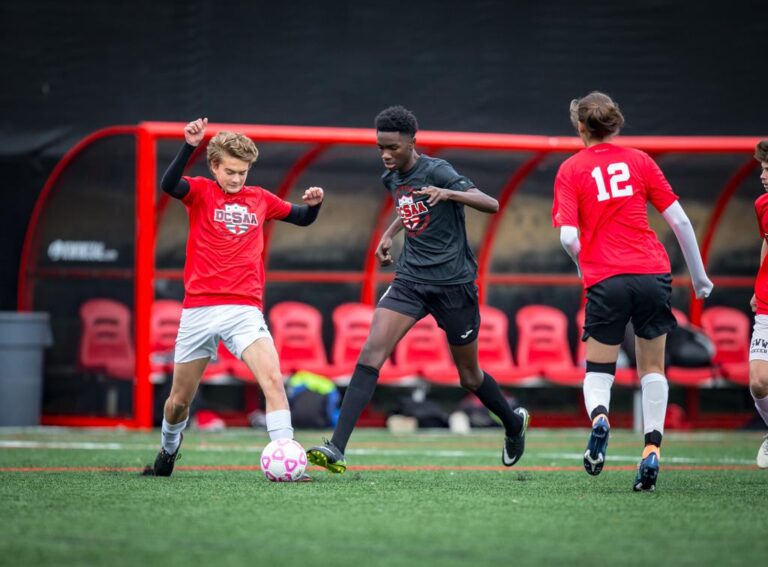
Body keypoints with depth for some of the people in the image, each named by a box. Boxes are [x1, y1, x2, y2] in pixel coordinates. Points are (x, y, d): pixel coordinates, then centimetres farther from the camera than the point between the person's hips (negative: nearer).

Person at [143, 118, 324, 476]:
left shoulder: (260, 199, 11)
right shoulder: (201, 192, 1)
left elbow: (303, 219, 25)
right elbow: (169, 185, -22)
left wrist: (314, 204, 2)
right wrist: (189, 146, -36)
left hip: (245, 309, 1)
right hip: (199, 310, -1)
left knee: (272, 379, -22)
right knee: (179, 401, 10)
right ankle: (168, 450, 39)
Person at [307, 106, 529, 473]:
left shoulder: (436, 171, -14)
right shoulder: (391, 178, 7)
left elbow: (491, 204, -23)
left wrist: (447, 194, -38)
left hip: (453, 283, -5)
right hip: (410, 278, 5)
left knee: (469, 376, 9)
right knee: (371, 352, -16)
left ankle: (514, 423, 41)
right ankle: (336, 449, -23)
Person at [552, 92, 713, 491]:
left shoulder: (570, 170, 3)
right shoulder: (639, 161, 8)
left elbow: (568, 237, -8)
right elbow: (680, 221, 5)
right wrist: (698, 276, 15)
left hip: (605, 281, -1)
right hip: (653, 272, 2)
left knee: (598, 371, 12)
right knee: (652, 368, 16)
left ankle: (598, 416, -20)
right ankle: (652, 449, 2)